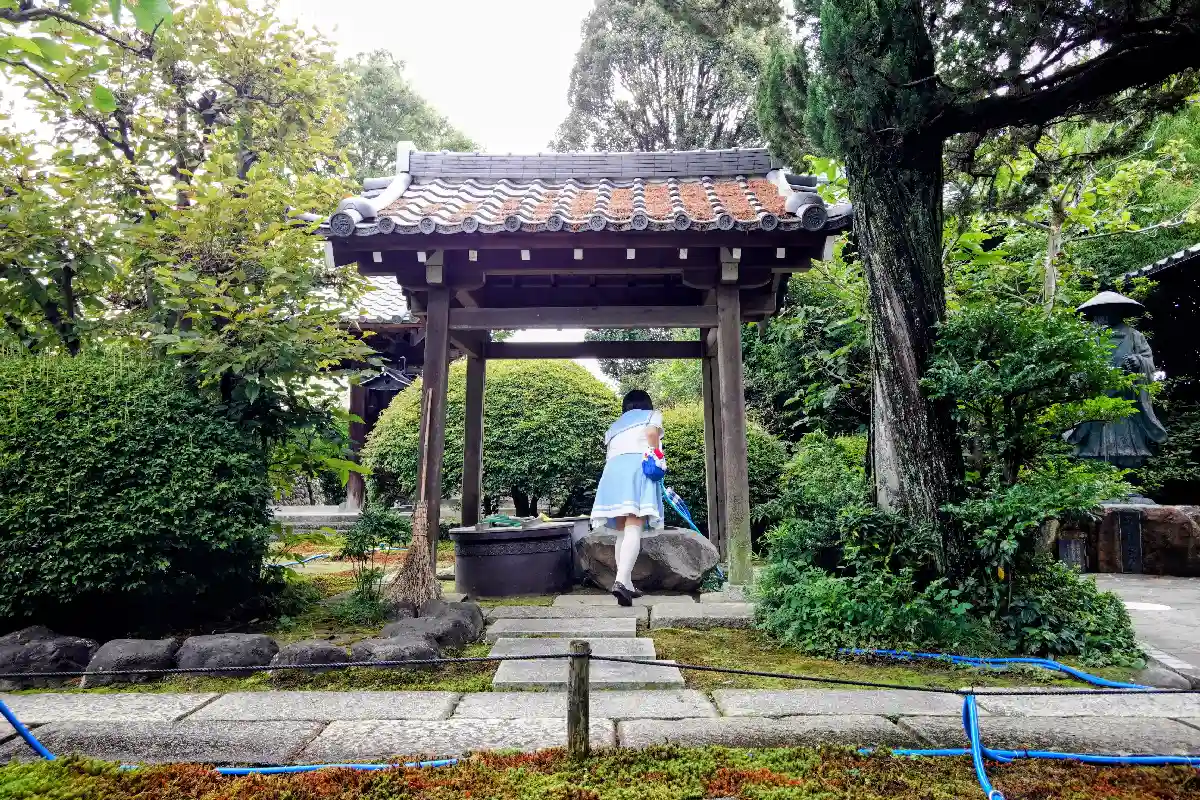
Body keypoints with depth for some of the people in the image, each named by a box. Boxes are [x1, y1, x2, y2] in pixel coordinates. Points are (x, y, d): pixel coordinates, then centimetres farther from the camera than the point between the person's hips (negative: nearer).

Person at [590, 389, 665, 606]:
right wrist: (658, 459, 5)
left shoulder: (615, 425, 34)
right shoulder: (652, 415, 20)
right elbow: (652, 433, -3)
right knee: (634, 529, -16)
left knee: (622, 531, 8)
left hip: (612, 470, 5)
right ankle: (621, 581, -33)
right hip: (637, 467, -5)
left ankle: (627, 584, 6)